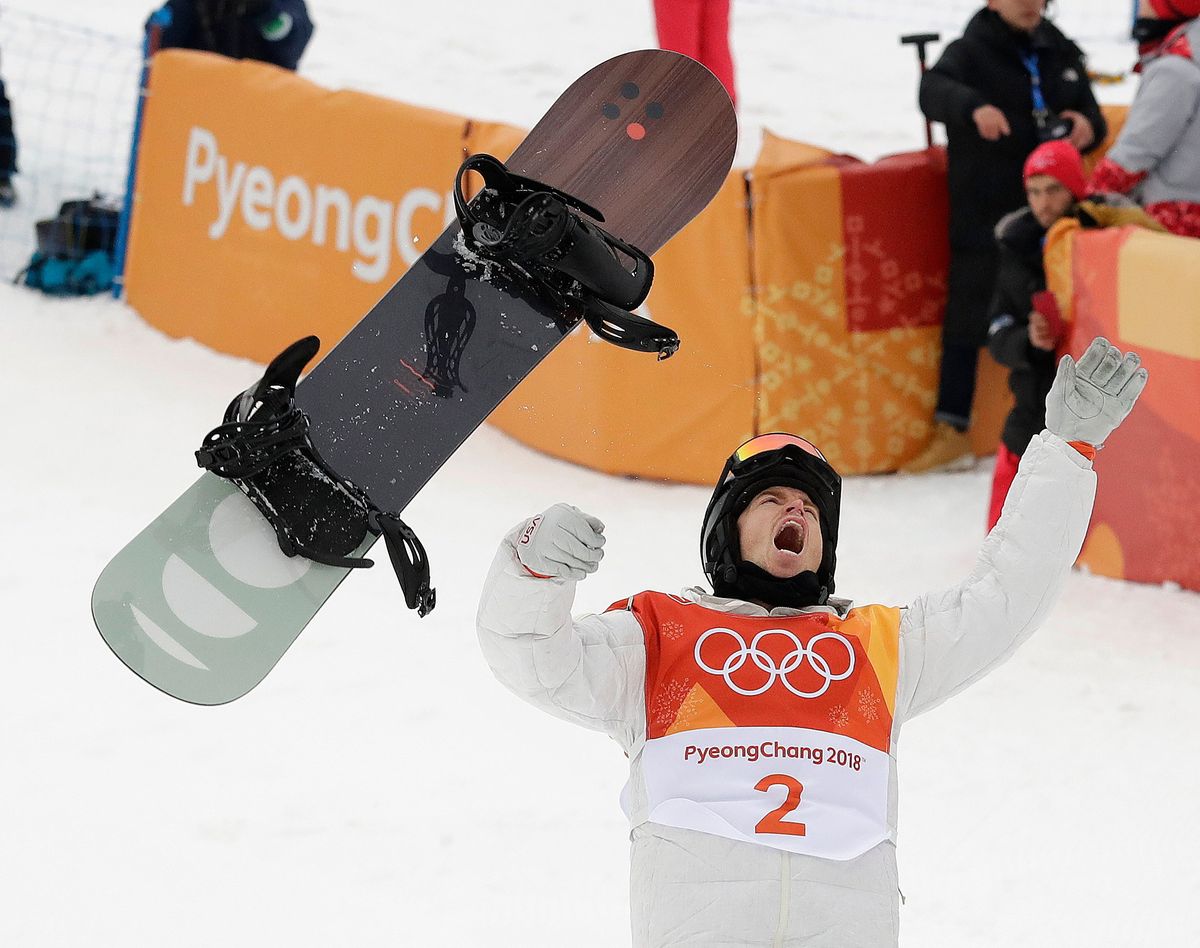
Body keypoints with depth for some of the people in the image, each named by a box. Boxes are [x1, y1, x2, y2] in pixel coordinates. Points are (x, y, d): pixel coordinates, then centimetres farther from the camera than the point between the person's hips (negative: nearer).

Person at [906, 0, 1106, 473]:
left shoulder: (1061, 53, 9)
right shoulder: (970, 51, -5)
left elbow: (1090, 111, 16)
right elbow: (934, 91, -24)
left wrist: (1088, 127, -10)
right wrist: (974, 106, -47)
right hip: (983, 217, -4)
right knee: (966, 321, -2)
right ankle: (951, 431, 7)